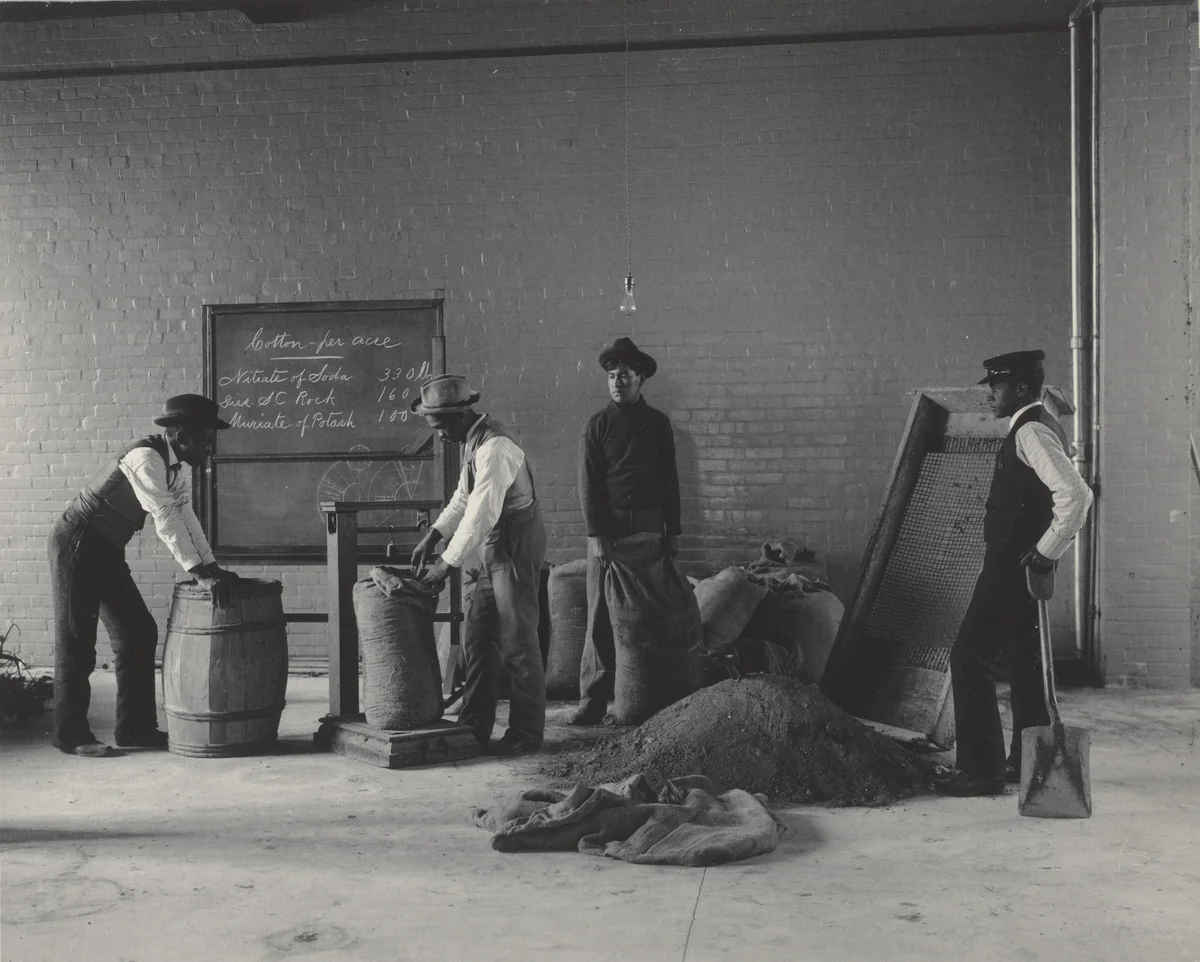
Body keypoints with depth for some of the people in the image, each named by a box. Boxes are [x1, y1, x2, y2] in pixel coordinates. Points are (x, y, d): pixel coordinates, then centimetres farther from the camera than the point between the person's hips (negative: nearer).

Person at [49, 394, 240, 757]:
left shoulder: (177, 474, 7)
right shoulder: (146, 457, -22)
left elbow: (186, 521, 5)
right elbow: (165, 519, -26)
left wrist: (212, 567, -5)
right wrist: (197, 570, -27)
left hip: (106, 551, 9)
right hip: (77, 546, -9)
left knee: (139, 634, 7)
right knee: (76, 641, -3)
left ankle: (135, 728, 14)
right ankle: (71, 735, 8)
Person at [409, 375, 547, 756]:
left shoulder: (494, 448, -23)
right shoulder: (474, 442, 8)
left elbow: (481, 514, -26)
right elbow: (463, 497, 19)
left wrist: (448, 564, -21)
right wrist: (432, 536, 10)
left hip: (516, 546, -10)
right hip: (494, 549, 10)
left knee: (518, 641, -2)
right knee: (478, 638, 12)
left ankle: (526, 733, 9)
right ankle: (474, 726, 20)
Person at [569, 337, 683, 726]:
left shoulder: (657, 423, 11)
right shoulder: (597, 425, 5)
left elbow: (669, 480, 13)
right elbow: (588, 484, -1)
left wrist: (673, 530, 8)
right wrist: (596, 534, -11)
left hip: (649, 531, 2)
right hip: (607, 529, -2)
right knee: (601, 616, -3)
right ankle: (593, 700, 0)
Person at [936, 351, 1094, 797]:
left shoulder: (1031, 431, -17)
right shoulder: (1034, 427, 15)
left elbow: (1076, 495, -28)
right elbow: (1065, 495, 25)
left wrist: (1047, 550, -21)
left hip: (1012, 567, -11)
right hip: (1014, 567, 11)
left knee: (969, 658, -8)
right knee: (1024, 662, 16)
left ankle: (981, 769, -3)